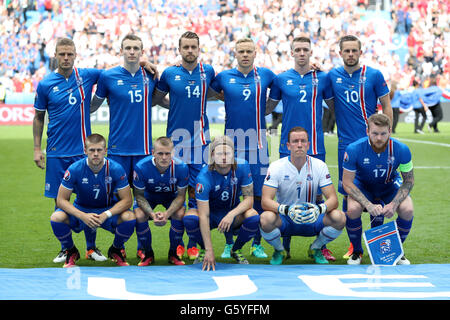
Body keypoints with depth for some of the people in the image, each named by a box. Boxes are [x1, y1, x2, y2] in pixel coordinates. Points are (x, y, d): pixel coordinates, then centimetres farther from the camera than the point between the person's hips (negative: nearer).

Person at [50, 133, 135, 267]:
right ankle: (71, 251, 2)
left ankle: (115, 250, 2)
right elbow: (61, 200, -17)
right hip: (81, 210, 0)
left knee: (129, 217, -31)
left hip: (109, 210, 0)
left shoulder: (116, 169, -20)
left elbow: (126, 200, -16)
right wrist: (83, 216, -33)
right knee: (57, 217, -29)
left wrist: (106, 215, -32)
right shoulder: (74, 169, -20)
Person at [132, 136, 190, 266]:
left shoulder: (181, 167, -30)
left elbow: (181, 196, -19)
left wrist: (167, 214, -36)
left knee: (180, 214, -28)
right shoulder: (141, 167, -31)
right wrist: (152, 214, -36)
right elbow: (139, 196, -19)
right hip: (148, 196, 0)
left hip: (172, 196, 0)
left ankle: (174, 253, -3)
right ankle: (147, 253, -1)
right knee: (139, 216, -27)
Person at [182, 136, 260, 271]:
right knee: (189, 218, -33)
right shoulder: (204, 176, -26)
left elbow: (249, 199, -15)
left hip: (234, 211, 2)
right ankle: (204, 250, 0)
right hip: (211, 214, -1)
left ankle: (236, 250, 0)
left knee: (253, 217, -31)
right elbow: (204, 216, -28)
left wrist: (231, 215, -36)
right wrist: (209, 251, -33)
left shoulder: (242, 166, -17)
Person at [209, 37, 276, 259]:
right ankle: (229, 244, 11)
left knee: (258, 194, 2)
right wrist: (230, 100, 12)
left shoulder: (265, 75, 5)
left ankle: (257, 244, 11)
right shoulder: (224, 77, 2)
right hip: (232, 143, -1)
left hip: (258, 144, 1)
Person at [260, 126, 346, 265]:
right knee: (266, 219, -35)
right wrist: (286, 210, -38)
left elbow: (333, 199, -10)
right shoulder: (276, 167, -11)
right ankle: (279, 251, 0)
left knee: (339, 218, -26)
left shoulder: (319, 166, -6)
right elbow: (266, 201, -18)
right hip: (284, 221, -2)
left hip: (311, 220, 2)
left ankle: (315, 249, 5)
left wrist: (320, 209, -34)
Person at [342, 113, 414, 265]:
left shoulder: (401, 149, -24)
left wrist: (393, 204, -27)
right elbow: (347, 183, -21)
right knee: (352, 209, -32)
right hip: (362, 186, -1)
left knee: (407, 210, -27)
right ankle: (356, 252, -4)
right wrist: (368, 205, -35)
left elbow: (408, 181, -11)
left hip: (390, 186, 1)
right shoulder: (354, 149, -28)